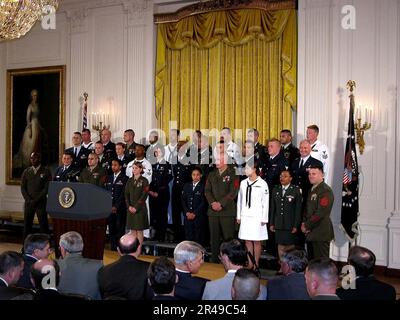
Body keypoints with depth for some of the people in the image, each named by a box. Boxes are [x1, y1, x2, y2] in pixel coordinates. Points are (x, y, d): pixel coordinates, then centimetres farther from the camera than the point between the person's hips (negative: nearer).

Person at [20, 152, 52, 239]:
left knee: (43, 225, -4)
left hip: (41, 202, -3)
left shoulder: (46, 171, 0)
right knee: (27, 225, 4)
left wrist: (36, 200, -11)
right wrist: (28, 200, -6)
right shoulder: (26, 171, 11)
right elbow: (22, 187, 9)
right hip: (28, 203, 4)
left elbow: (47, 188, -6)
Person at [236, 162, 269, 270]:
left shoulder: (262, 184, -6)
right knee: (247, 241, 7)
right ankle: (250, 264, 14)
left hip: (257, 217, -4)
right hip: (245, 216, 5)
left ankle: (256, 264, 10)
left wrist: (264, 219, -7)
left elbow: (265, 202, -5)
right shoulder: (243, 183, 8)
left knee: (256, 241, 2)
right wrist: (238, 216, 12)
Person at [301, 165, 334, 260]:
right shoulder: (312, 190, 17)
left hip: (321, 234, -9)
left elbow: (321, 212, -19)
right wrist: (304, 223, 4)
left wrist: (306, 225, -12)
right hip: (310, 233, 9)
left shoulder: (325, 190, -13)